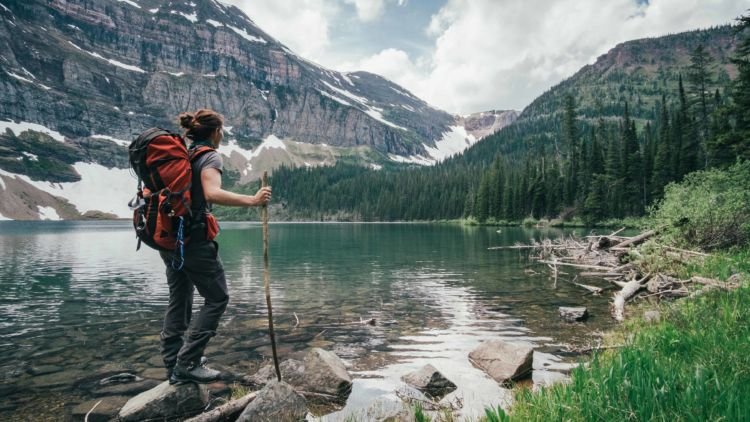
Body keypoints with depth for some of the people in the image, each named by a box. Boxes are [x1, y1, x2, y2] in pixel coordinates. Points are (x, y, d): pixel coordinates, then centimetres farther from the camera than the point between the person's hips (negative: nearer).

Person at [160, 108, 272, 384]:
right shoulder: (209, 157, -10)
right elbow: (212, 193, -29)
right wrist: (252, 200, -29)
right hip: (194, 239, -8)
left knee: (179, 298, 17)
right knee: (217, 298, 2)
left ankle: (173, 362, 25)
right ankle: (187, 364, 0)